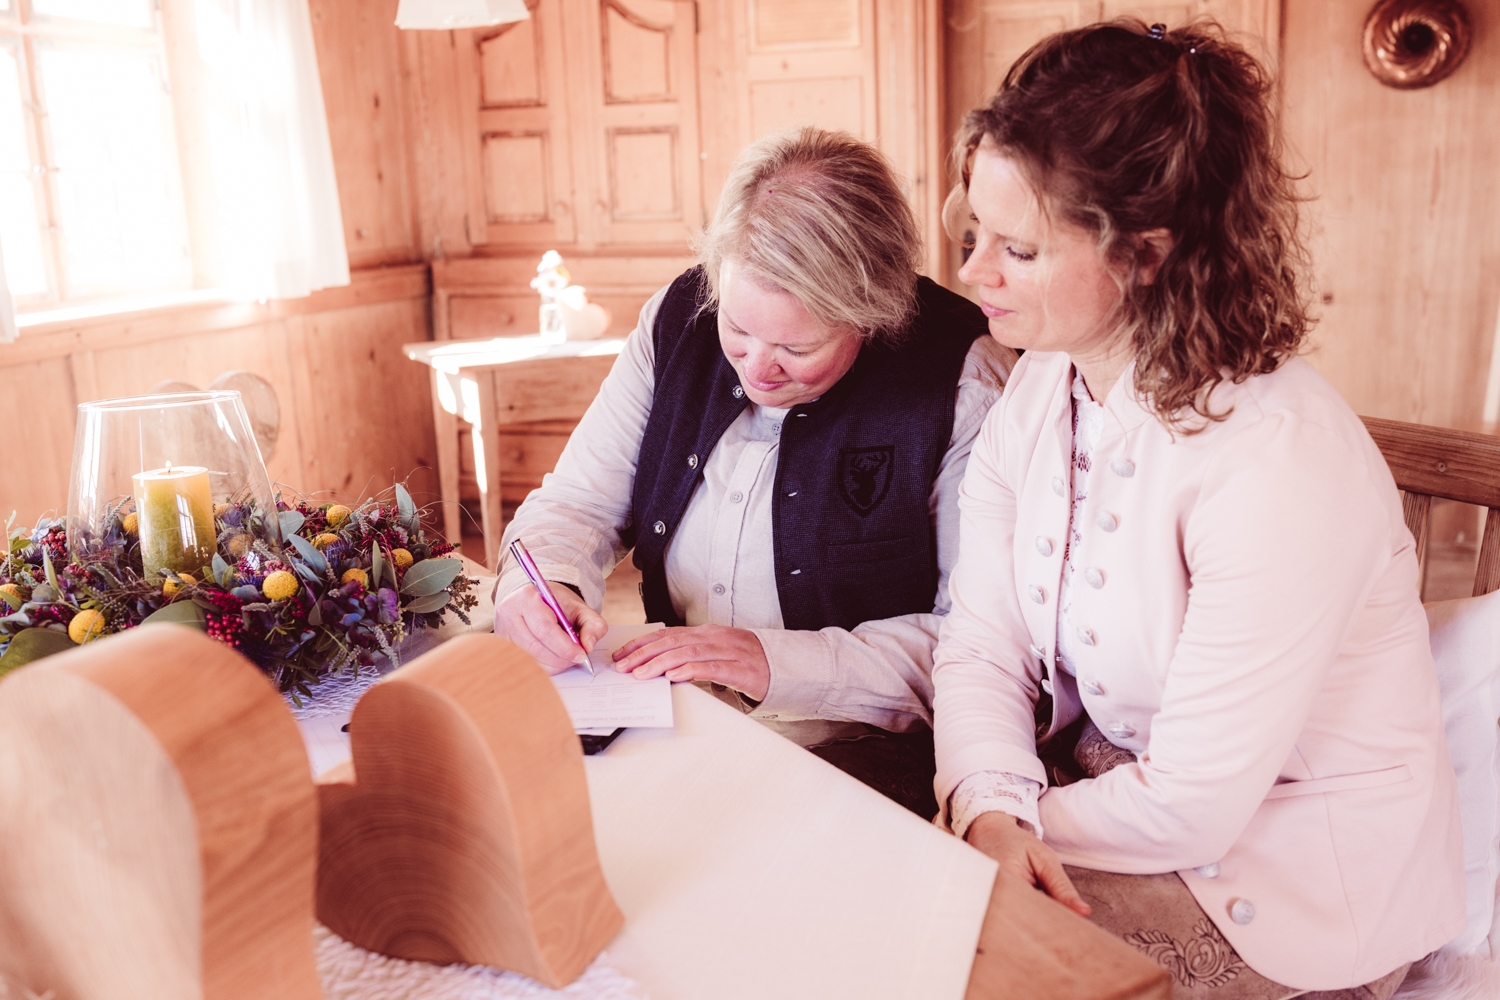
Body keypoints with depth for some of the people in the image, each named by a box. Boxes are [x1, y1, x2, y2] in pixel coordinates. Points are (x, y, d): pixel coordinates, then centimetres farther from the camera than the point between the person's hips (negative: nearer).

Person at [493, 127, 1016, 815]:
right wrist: (536, 586, -19)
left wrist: (777, 662, -24)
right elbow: (578, 501, 4)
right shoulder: (679, 319, -3)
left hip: (854, 757, -6)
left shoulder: (963, 379, -17)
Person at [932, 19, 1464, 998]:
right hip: (1114, 786, 6)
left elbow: (1190, 803, -25)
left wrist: (1023, 827, -13)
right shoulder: (1040, 388, -5)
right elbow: (981, 648, -7)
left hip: (1295, 876, -6)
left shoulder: (1280, 464, -29)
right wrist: (991, 812, -23)